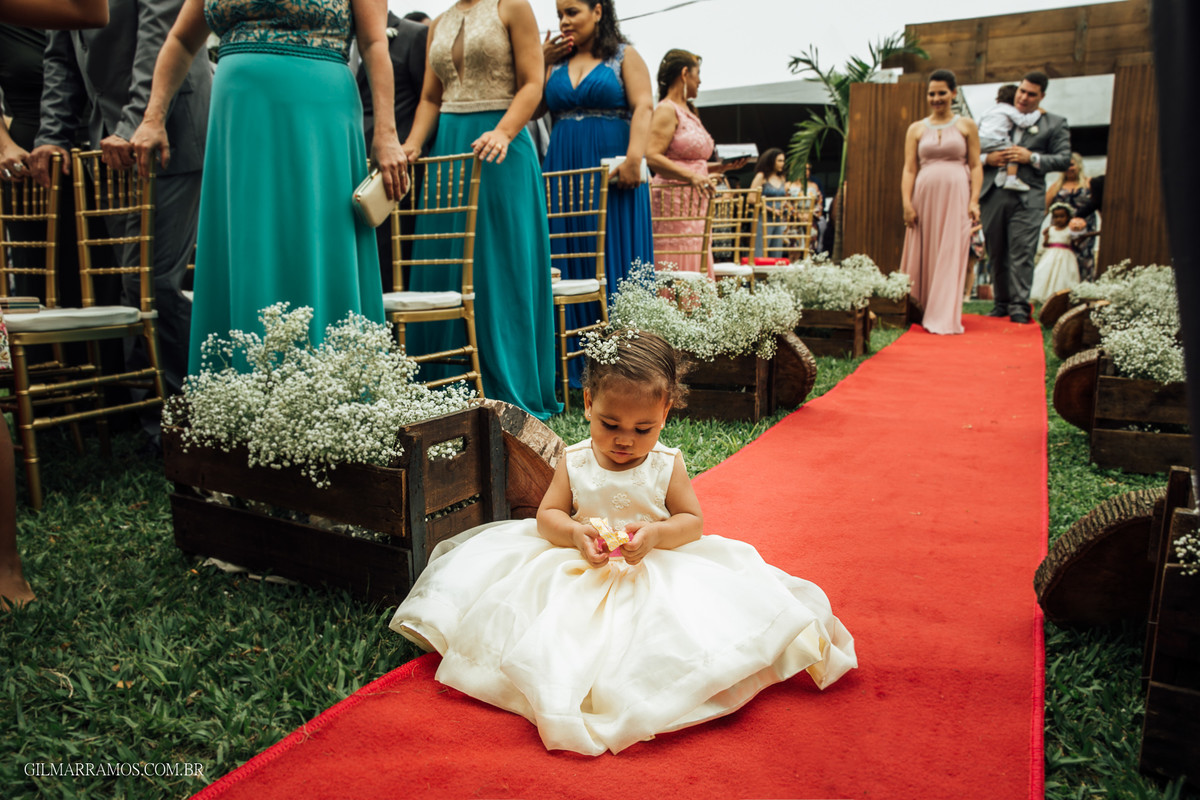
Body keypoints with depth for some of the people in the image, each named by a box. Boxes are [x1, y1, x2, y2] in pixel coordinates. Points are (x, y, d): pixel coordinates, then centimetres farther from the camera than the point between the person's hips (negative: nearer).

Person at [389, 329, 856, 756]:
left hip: (656, 572, -2)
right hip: (583, 571, 2)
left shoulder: (667, 465, -6)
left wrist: (655, 535, -26)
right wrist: (576, 535, -26)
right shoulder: (574, 462, -3)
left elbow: (692, 522, -5)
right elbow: (547, 516, -3)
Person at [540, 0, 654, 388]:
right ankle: (575, 366, 6)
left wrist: (634, 158, -22)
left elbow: (643, 107, -7)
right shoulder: (555, 62, 17)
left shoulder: (625, 57, 7)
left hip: (611, 173, -4)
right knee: (569, 265, 1)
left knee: (614, 261, -4)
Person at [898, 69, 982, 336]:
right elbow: (909, 169, 6)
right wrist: (907, 203, -5)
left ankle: (944, 319, -2)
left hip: (956, 196, -1)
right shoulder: (916, 129, 11)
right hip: (925, 195, 2)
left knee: (951, 256, -4)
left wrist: (974, 201, -6)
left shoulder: (966, 126, 9)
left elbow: (975, 166, 5)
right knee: (922, 255, 2)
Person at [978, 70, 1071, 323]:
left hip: (1027, 199, -3)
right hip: (993, 196, 3)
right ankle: (1000, 303, 16)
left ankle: (1019, 306, -6)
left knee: (1021, 253, -9)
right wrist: (987, 159, -6)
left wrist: (1032, 157, -10)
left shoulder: (1055, 124, 10)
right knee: (996, 254, 7)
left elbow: (1064, 159, 3)